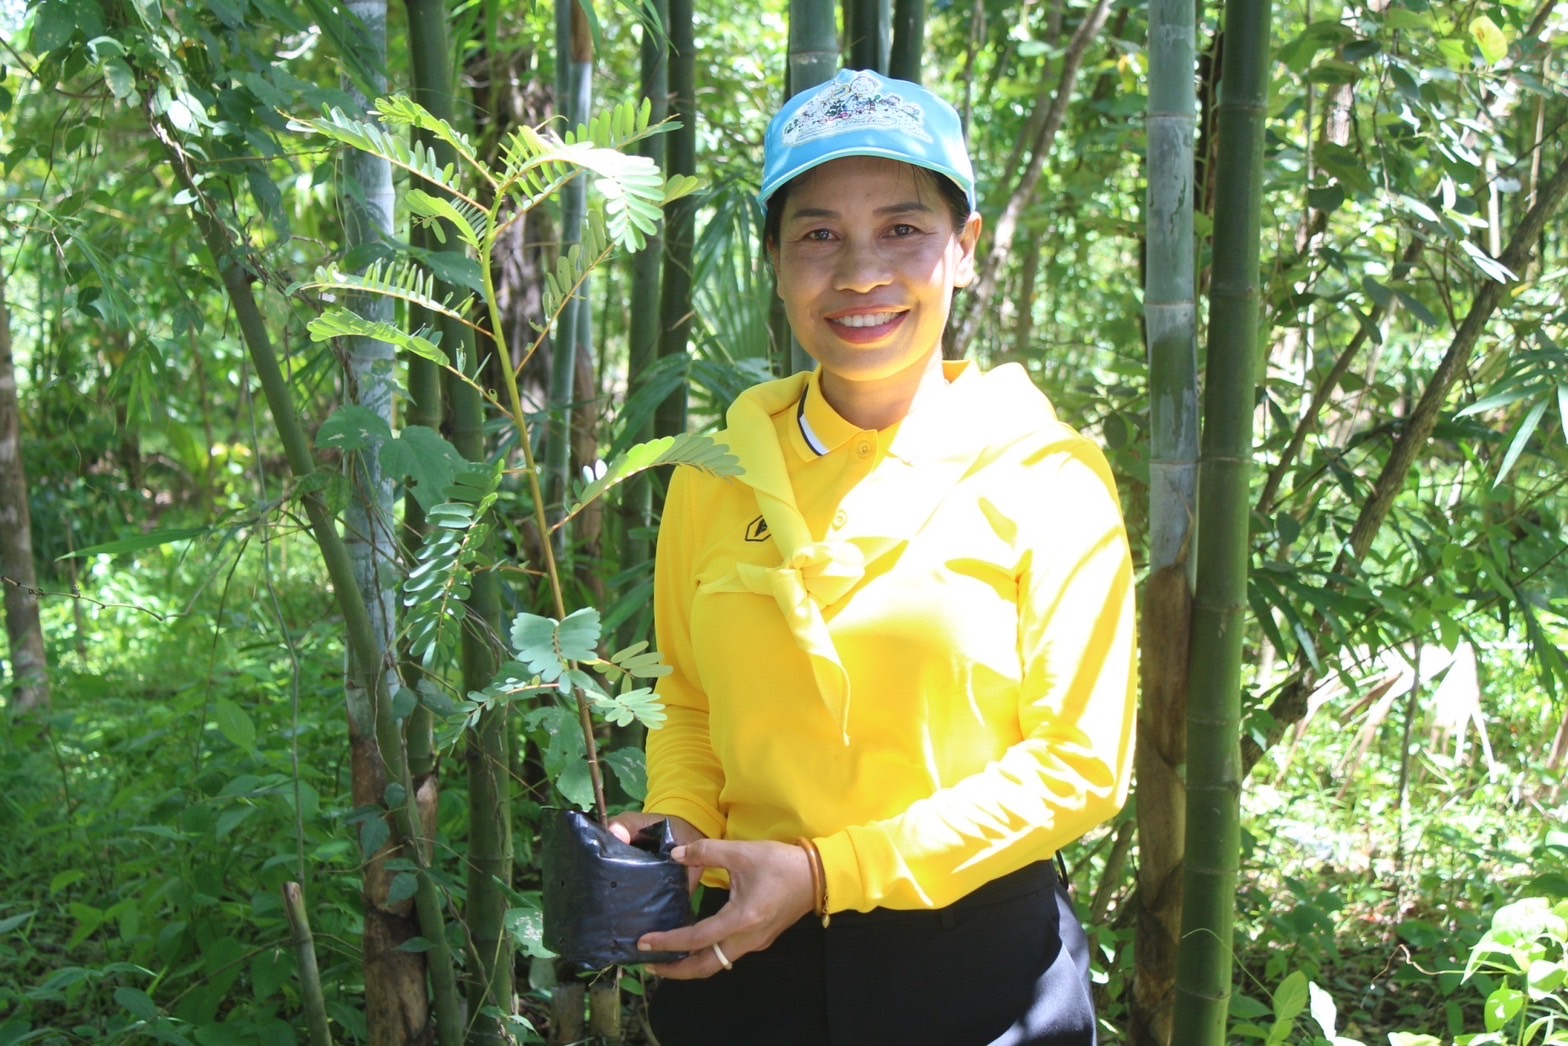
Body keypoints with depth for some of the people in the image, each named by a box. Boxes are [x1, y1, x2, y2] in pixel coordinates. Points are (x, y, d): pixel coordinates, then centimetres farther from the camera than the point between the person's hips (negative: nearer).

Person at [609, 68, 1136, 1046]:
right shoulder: (717, 475, 0)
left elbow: (1079, 764, -9)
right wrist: (678, 822, -8)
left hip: (978, 963, -2)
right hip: (750, 961, 3)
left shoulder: (1047, 479, -8)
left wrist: (827, 871, -15)